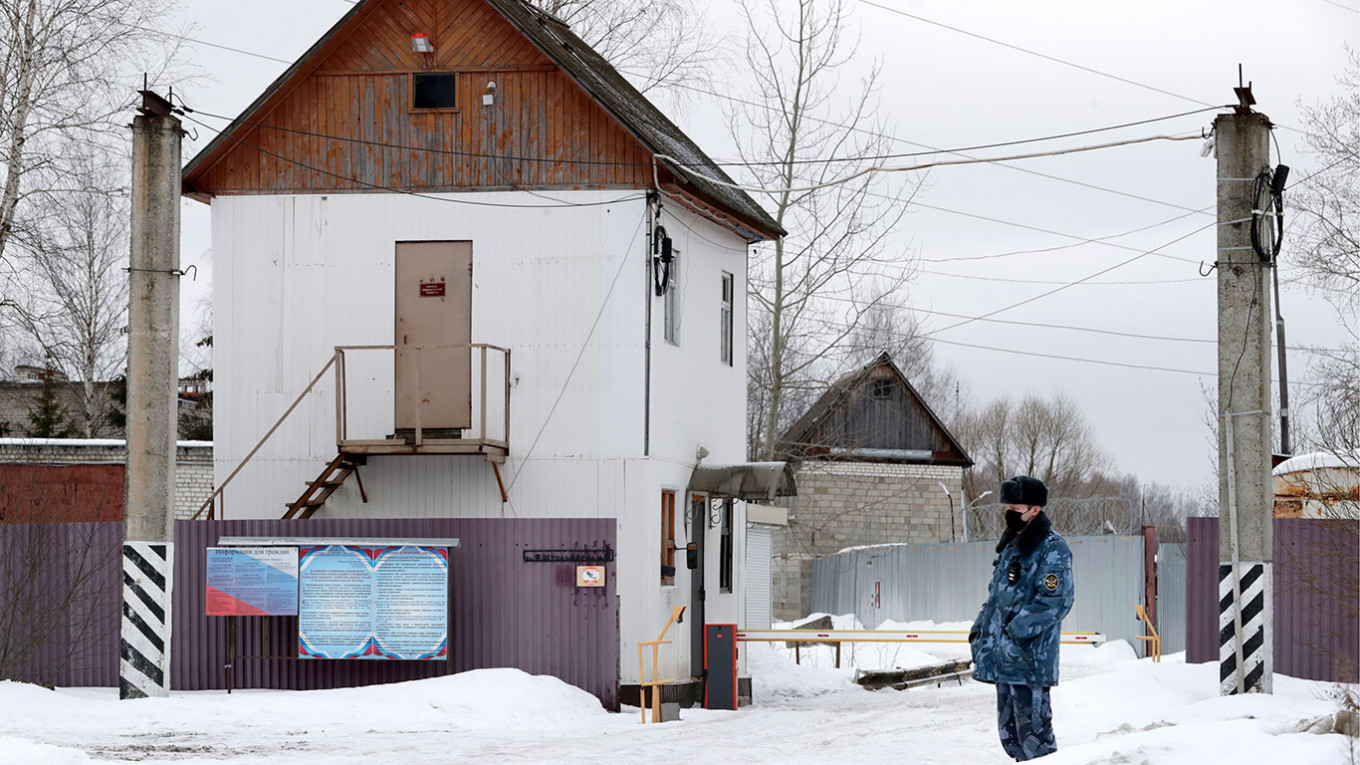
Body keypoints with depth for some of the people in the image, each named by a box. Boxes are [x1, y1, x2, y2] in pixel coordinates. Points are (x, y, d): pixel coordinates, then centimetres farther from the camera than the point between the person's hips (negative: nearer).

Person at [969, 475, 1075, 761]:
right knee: (1009, 731, 13)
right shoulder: (1010, 545, 18)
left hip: (1029, 658, -9)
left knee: (1032, 728, -10)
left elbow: (1055, 600, -19)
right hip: (1002, 659, 10)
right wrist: (980, 627, 17)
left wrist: (1017, 631, -22)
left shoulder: (1052, 549, -11)